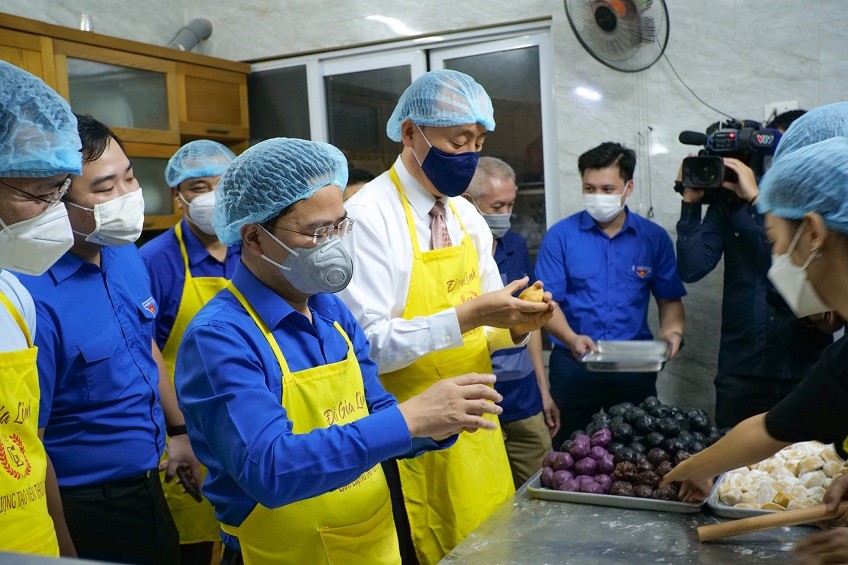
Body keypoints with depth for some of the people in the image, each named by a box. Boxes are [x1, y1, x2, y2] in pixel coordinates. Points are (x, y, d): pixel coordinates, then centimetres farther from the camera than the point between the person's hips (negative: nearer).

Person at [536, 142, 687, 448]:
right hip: (574, 365, -1)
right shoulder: (560, 236, -5)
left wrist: (672, 331, -14)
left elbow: (669, 298, 6)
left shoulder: (654, 237, 1)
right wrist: (571, 339, -24)